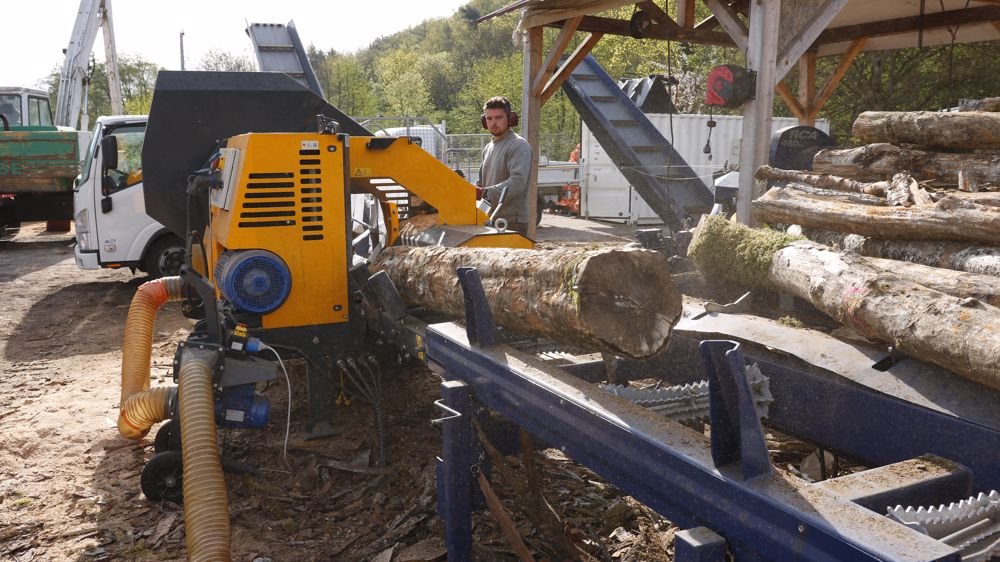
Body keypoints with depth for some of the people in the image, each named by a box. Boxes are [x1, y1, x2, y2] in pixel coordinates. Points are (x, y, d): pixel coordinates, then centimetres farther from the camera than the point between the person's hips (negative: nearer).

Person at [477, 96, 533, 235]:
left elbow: (518, 182, -23)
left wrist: (487, 193, -32)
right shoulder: (488, 148, 17)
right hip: (489, 219, 8)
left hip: (512, 222, -8)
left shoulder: (519, 146, -10)